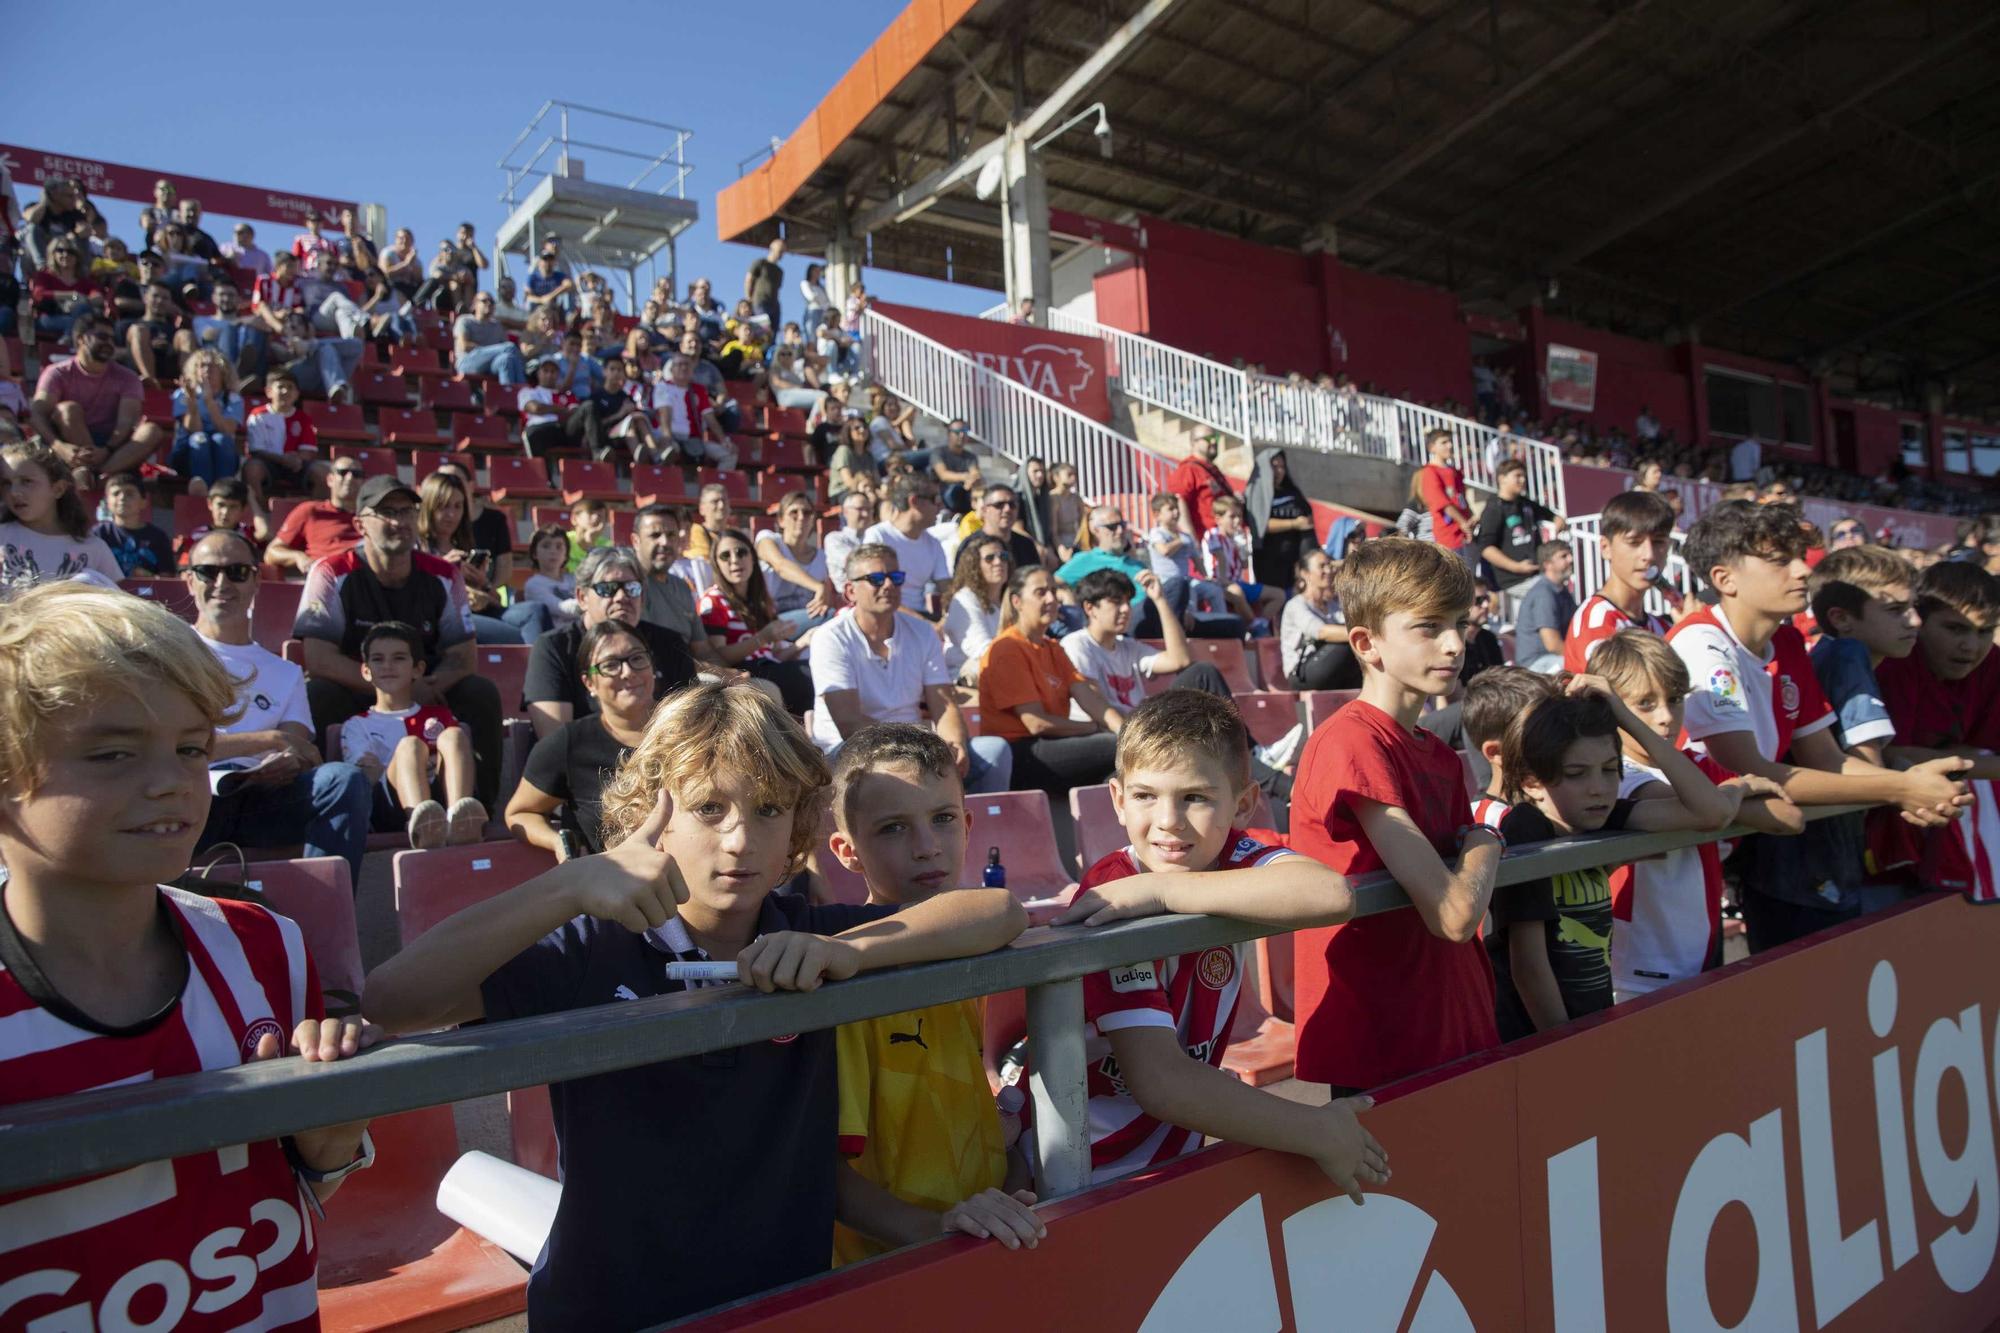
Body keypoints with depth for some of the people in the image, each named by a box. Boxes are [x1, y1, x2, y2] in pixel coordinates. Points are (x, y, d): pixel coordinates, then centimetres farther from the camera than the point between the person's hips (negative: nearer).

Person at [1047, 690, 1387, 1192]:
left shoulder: (1229, 857, -6)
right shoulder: (1115, 903, -20)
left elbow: (1332, 896, -28)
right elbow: (1160, 1084, -27)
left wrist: (1161, 888, -30)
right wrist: (1319, 1134, -21)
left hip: (1175, 1150, 6)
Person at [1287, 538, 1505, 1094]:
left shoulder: (1441, 756, 8)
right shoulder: (1351, 744, -19)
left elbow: (1472, 917, 10)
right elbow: (1455, 914, -21)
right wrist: (1484, 844, -5)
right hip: (1377, 1050, -8)